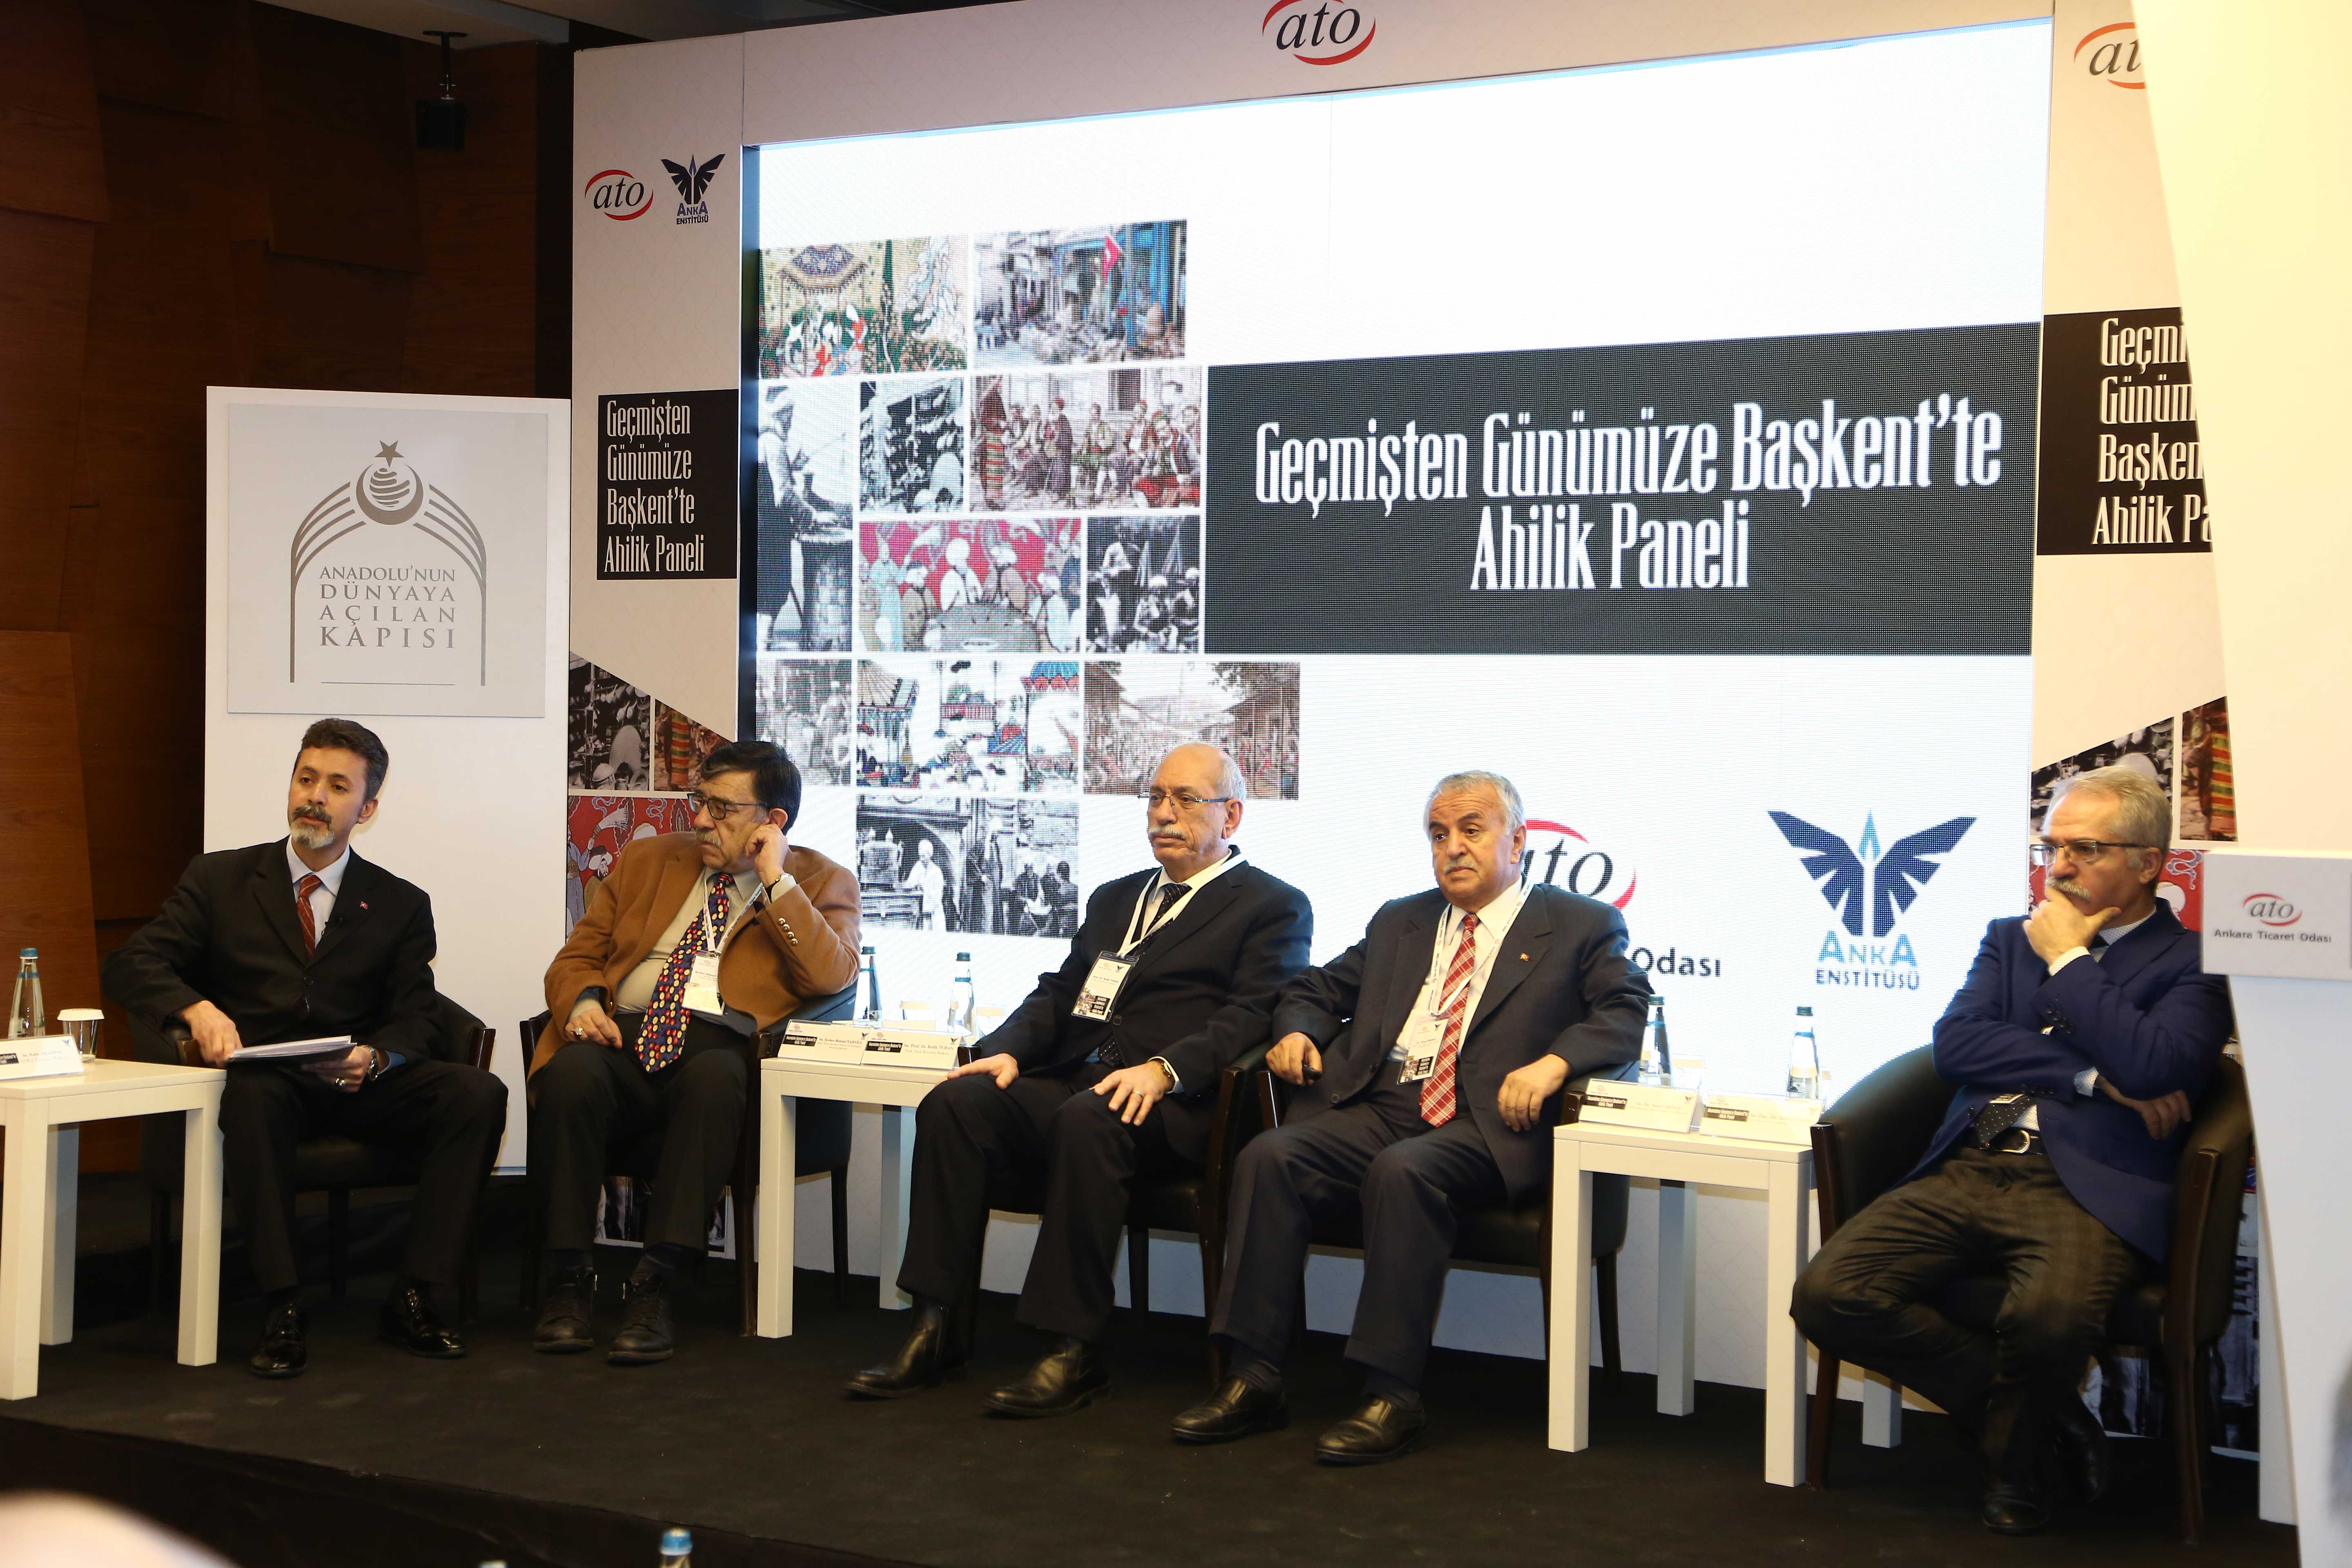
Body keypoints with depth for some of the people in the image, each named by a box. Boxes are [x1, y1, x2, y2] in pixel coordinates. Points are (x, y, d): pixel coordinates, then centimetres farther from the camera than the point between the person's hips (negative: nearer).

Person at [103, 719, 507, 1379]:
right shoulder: (220, 879, 10)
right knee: (252, 1094, -39)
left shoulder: (401, 905, 13)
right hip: (259, 1074, -2)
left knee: (477, 1093, -25)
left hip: (357, 1085, 2)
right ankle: (283, 1309, -33)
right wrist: (196, 1009, -22)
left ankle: (412, 1297, -21)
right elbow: (130, 966, 1)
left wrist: (374, 1057, -21)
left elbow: (418, 1021, 4)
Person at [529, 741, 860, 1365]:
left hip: (720, 1050, -3)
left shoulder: (821, 884, 13)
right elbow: (577, 957, 22)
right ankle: (569, 1278, -22)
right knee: (570, 1074, -32)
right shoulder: (649, 860, 23)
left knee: (712, 1077, -39)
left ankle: (655, 1285, -35)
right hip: (623, 1038, 3)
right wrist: (582, 1002, -1)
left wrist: (776, 880, -5)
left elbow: (832, 977, -6)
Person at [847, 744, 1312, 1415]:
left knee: (1087, 1118, -38)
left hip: (1174, 1105, -6)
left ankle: (1074, 1348, -32)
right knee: (953, 1101, -21)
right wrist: (1008, 1051, 0)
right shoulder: (1114, 899, 29)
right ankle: (937, 1331, -20)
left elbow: (1250, 1016, -7)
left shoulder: (1273, 906, 8)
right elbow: (1059, 993, 22)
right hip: (1070, 1082, 6)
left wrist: (1164, 1069, -24)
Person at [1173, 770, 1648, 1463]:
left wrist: (1553, 1062, -20)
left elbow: (1627, 1011, -2)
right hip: (1375, 1111, 5)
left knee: (1402, 1171, -37)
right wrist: (1297, 1030, 8)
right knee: (1269, 1157, -24)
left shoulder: (1581, 926, 12)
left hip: (1486, 1125, -5)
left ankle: (1392, 1397, -31)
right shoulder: (1399, 922, 27)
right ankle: (1252, 1381, -22)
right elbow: (1317, 987, 31)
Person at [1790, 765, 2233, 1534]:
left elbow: (2151, 1066, -12)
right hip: (1965, 1173, 5)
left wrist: (2068, 960, 0)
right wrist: (2094, 1078, -5)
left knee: (2049, 1315, -38)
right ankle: (2044, 1415, 1)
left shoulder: (2190, 963, 7)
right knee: (1827, 1294, -18)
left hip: (2084, 1187, -5)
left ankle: (2016, 1453, -1)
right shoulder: (2011, 938, 23)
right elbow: (1954, 1044, 6)